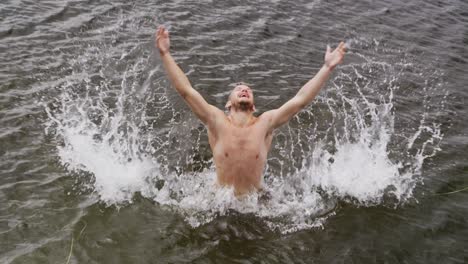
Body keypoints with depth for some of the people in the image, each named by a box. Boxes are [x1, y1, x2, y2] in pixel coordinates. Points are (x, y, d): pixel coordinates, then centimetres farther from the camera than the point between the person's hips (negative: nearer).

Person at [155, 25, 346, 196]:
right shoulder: (217, 121, -8)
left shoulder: (264, 123, -4)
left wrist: (327, 67, -11)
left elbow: (300, 100, -8)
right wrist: (165, 54, -18)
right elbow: (185, 90, -13)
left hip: (256, 199, 2)